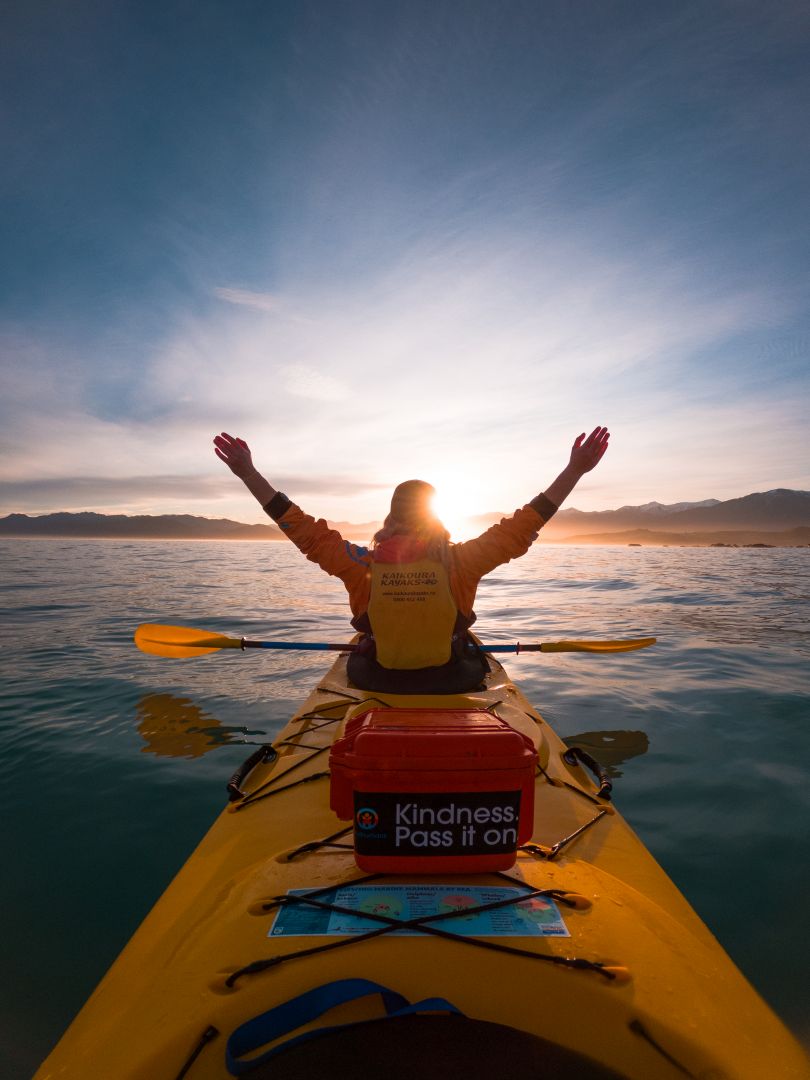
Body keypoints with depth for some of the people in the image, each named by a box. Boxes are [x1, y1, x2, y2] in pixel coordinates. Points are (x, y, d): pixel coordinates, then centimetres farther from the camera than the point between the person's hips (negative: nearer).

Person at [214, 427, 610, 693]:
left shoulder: (364, 565, -20)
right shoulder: (461, 562, -22)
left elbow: (302, 528, -15)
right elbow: (524, 525, -17)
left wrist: (247, 472, -8)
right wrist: (575, 470, -11)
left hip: (376, 683, 1)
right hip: (454, 686, 0)